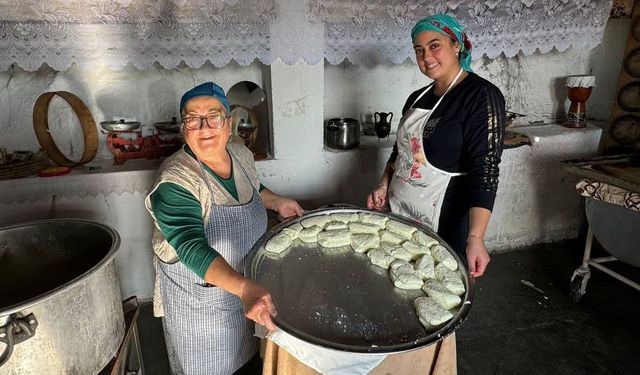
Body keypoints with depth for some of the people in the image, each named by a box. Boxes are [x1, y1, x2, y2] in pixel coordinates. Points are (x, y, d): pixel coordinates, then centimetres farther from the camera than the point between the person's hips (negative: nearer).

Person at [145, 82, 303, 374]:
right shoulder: (175, 183, -30)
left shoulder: (241, 155, -9)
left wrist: (276, 202, -2)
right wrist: (244, 287, -52)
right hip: (200, 298, -5)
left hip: (248, 286, 6)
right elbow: (193, 249, -39)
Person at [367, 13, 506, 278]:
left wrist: (475, 238, -28)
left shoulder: (481, 95, -14)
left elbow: (485, 169, -21)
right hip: (401, 211, 7)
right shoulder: (418, 98, 8)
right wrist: (384, 185, 6)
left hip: (445, 220, -6)